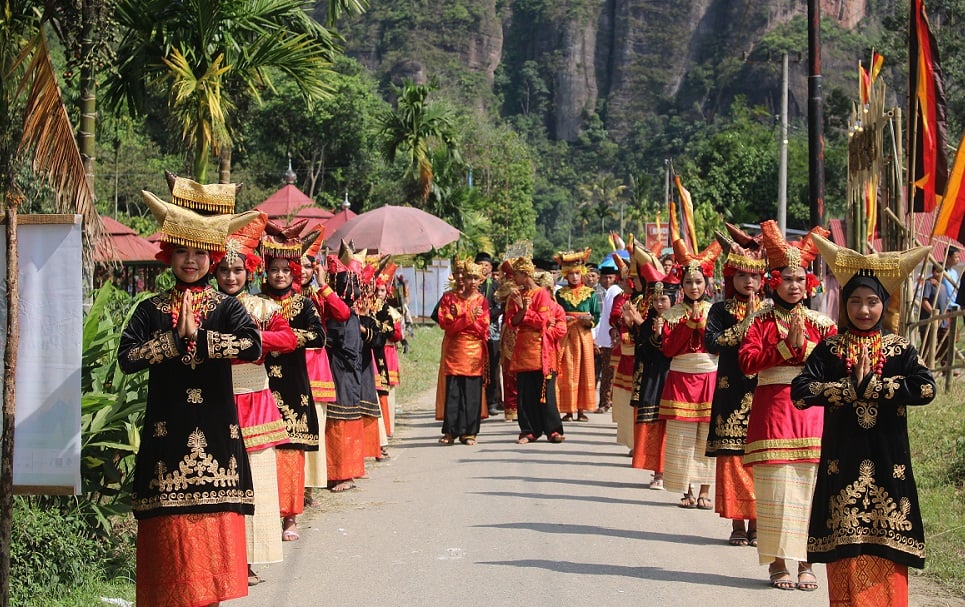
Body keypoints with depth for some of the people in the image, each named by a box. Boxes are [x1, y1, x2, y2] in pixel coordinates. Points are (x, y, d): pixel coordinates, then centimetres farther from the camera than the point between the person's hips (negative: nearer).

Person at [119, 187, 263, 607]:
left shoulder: (227, 307, 6)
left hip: (216, 429, 0)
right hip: (167, 427, 0)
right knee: (169, 522, -3)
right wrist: (176, 338, -11)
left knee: (215, 522, -1)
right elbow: (127, 358, -7)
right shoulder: (152, 310, 7)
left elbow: (252, 347, -14)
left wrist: (197, 337, -15)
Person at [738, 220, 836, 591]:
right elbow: (748, 361, -8)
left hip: (810, 408, 2)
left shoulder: (820, 323, 11)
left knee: (809, 484, -1)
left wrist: (803, 344, -11)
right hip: (772, 406, -2)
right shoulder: (760, 320, 6)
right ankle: (777, 561, 3)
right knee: (775, 486, -4)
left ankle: (805, 562, 6)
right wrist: (786, 345, -13)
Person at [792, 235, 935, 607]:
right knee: (845, 545, 1)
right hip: (843, 461, 0)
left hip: (887, 461, 0)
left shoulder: (900, 349, 4)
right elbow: (800, 392, -8)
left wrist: (871, 386, -14)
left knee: (886, 545, -1)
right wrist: (851, 388, -13)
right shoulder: (830, 350, 5)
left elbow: (925, 388, -12)